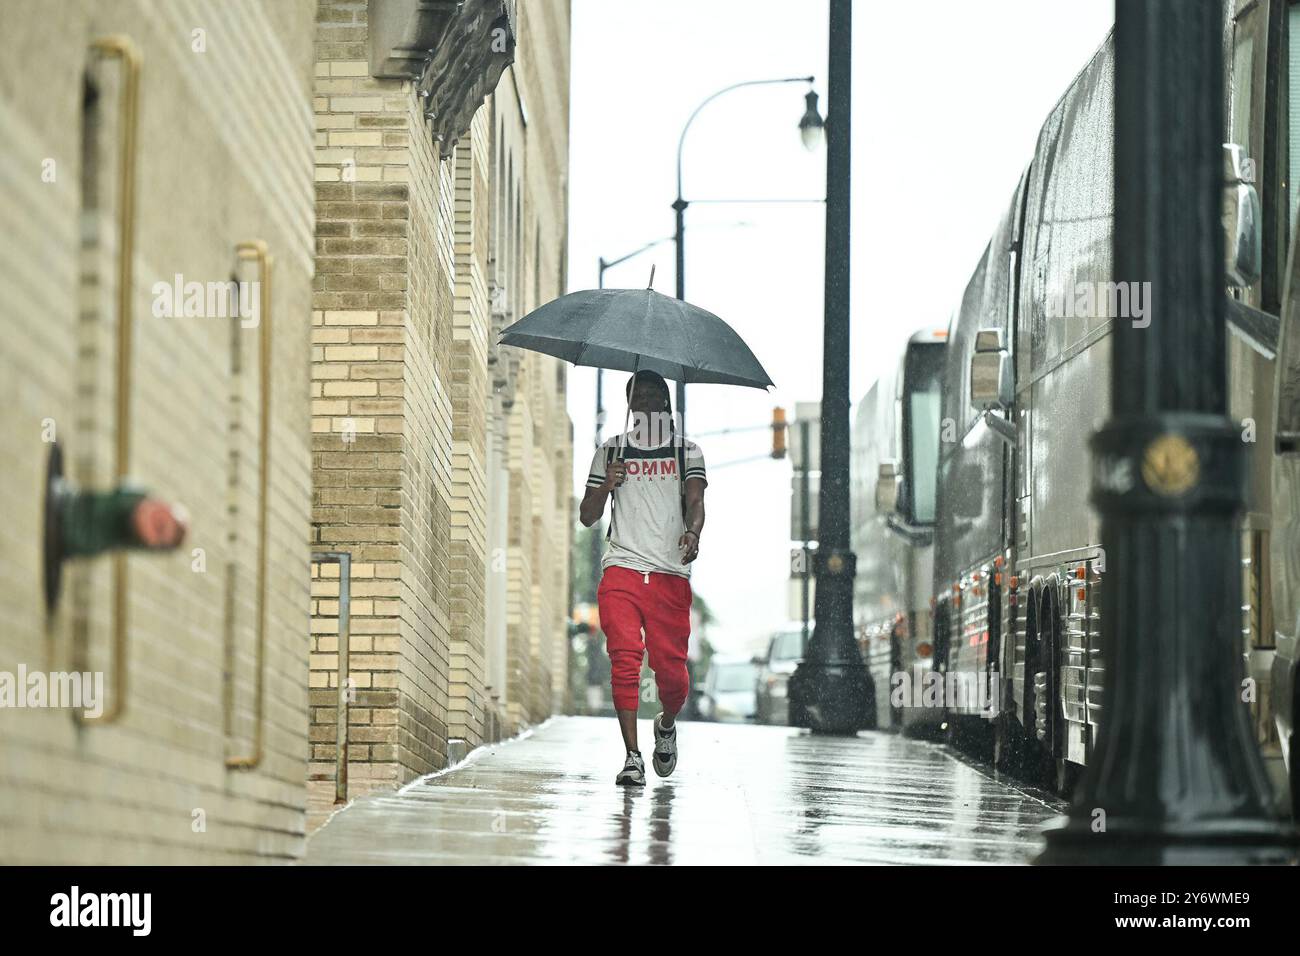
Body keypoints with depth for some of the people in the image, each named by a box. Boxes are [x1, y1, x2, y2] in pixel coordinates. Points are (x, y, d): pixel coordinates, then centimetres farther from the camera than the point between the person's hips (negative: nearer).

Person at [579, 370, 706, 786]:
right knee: (625, 660, -14)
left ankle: (667, 724, 29)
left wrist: (693, 532, -24)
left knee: (671, 669, -3)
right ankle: (632, 756, -12)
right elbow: (587, 516, 14)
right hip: (622, 568, 0)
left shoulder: (686, 451, 13)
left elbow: (695, 501, -2)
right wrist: (605, 486, -7)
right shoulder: (610, 452, 15)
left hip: (671, 573, 0)